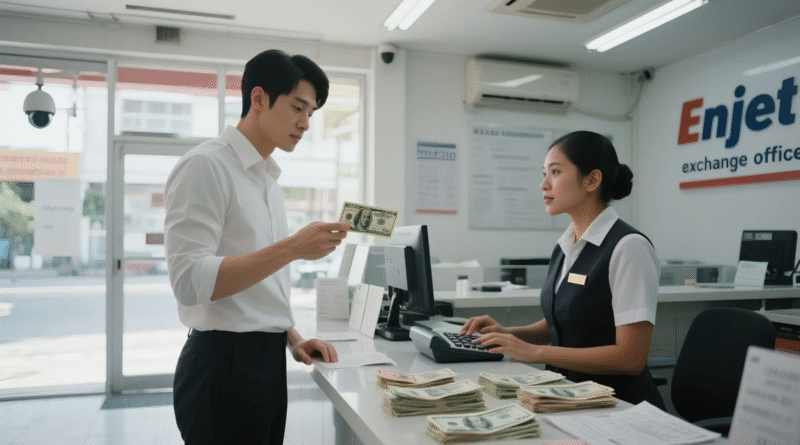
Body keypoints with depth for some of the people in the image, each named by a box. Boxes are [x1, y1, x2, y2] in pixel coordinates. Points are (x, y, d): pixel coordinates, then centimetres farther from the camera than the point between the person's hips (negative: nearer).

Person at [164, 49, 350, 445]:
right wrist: (292, 248, -27)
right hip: (224, 364, -8)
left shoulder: (268, 178, 14)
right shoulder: (206, 166, -13)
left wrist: (292, 339, 8)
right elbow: (189, 281, -23)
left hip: (269, 359, 8)